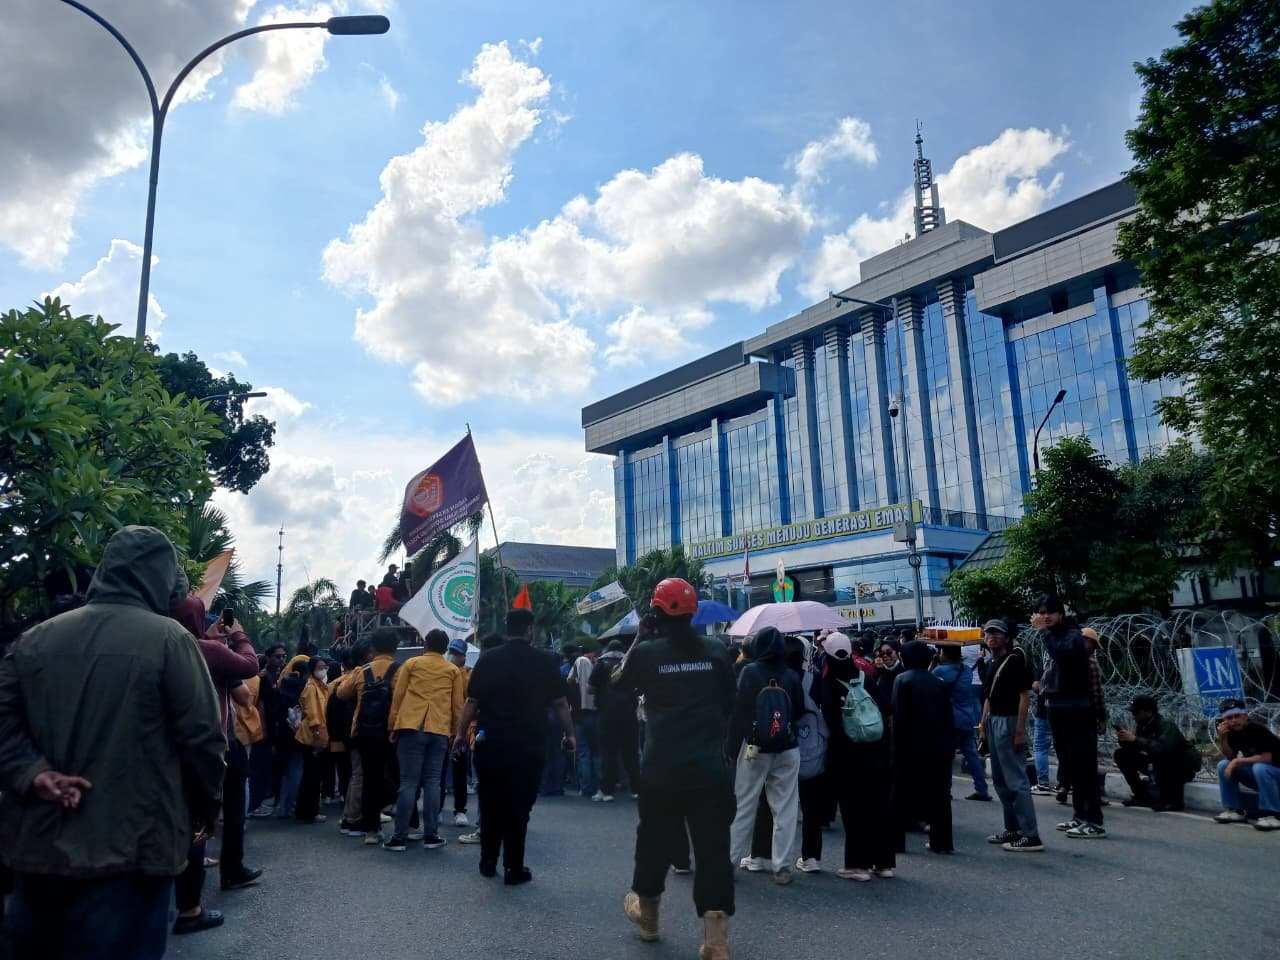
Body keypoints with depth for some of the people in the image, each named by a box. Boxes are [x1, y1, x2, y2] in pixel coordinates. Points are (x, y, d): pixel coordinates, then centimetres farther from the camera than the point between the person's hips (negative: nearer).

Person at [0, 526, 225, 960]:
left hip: (38, 845, 6)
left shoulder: (36, 637, 6)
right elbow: (203, 736, -12)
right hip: (128, 848, -6)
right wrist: (205, 810, 3)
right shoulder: (168, 638, -12)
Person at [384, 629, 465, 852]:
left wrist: (393, 726, 14)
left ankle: (400, 837, 3)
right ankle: (431, 836, 8)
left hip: (411, 727, -1)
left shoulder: (411, 663, 8)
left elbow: (397, 696, 7)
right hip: (439, 731, 1)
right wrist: (457, 732, 21)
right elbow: (458, 706, 12)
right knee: (432, 782, 7)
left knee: (408, 782, 1)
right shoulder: (453, 670, 11)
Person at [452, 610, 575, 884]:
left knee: (491, 804, 15)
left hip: (491, 743, 2)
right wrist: (569, 734, 10)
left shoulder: (488, 660, -1)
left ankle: (488, 862, 24)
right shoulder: (545, 661, -4)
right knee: (519, 807, 6)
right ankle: (514, 869, 9)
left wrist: (461, 733, 11)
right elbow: (560, 703, -2)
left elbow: (472, 702, 0)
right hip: (528, 745, -2)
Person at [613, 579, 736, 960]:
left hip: (661, 768, 0)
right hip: (711, 768, 0)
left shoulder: (647, 652, -7)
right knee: (713, 847, 5)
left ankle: (647, 912, 40)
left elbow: (619, 685, 13)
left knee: (656, 839, 19)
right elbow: (729, 704, 9)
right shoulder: (716, 651, -1)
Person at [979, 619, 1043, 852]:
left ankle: (1031, 836, -4)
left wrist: (1020, 730, -21)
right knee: (1000, 780, 14)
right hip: (993, 722, 10)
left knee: (1016, 780, -9)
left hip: (1009, 722, -9)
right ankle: (1012, 829, 24)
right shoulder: (992, 663, 15)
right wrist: (984, 725, 14)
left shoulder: (1016, 659, -11)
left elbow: (1025, 696, -16)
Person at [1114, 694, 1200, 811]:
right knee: (1122, 755, -3)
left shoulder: (1166, 725, -25)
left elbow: (1162, 748, -42)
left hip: (1183, 767, -7)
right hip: (1161, 766, 7)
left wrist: (1135, 739, -40)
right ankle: (1142, 796, 2)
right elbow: (1132, 748, -3)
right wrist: (1124, 739, -24)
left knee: (1159, 756, -38)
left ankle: (1174, 800, -19)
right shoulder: (1142, 726, -4)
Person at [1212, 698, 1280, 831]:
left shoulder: (1257, 730, -21)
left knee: (1260, 767, -36)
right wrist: (1222, 738, -21)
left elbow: (1267, 757, -27)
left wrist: (1238, 761, -24)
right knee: (1224, 765, -10)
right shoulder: (1231, 733, -2)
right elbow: (1230, 757, -6)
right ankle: (1235, 810, -5)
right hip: (1256, 775, 7)